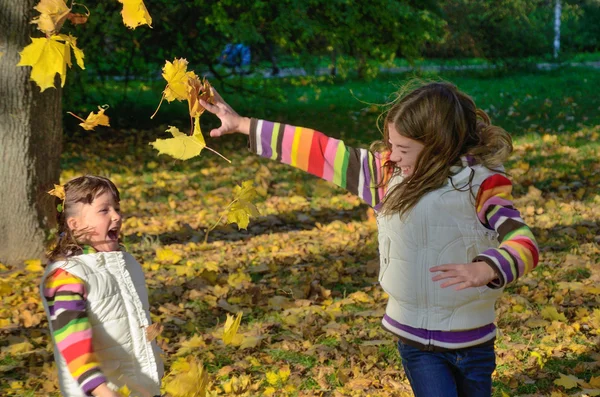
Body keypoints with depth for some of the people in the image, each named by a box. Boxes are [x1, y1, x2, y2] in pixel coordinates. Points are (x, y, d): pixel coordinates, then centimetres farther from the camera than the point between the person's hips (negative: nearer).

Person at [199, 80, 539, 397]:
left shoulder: (481, 184, -14)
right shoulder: (389, 173, -2)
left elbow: (524, 242, -25)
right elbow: (321, 152, 1)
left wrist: (486, 269, -46)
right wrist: (243, 125, 4)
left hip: (472, 340, -2)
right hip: (416, 339, 2)